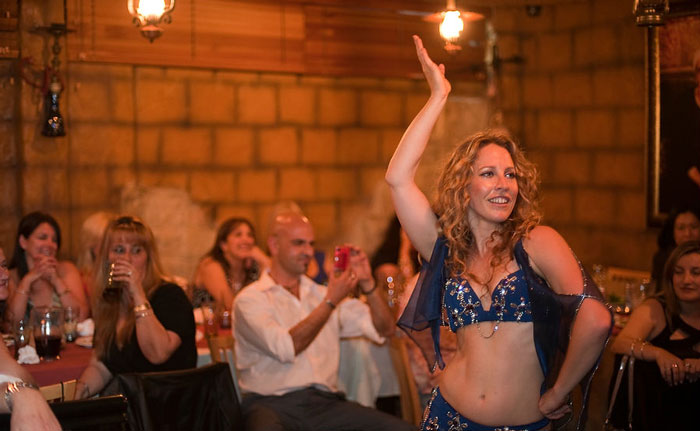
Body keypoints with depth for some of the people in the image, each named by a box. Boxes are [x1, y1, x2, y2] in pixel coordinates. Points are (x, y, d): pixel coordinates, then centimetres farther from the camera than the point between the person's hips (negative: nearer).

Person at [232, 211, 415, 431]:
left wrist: (367, 284, -1)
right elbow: (285, 348, -13)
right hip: (271, 404, -5)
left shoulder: (320, 294, 19)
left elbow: (384, 329, 14)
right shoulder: (250, 299, 3)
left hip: (324, 402, 5)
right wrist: (331, 301, -12)